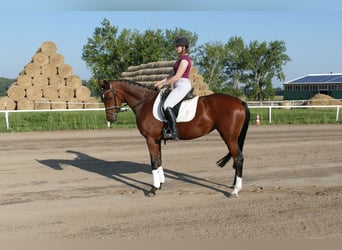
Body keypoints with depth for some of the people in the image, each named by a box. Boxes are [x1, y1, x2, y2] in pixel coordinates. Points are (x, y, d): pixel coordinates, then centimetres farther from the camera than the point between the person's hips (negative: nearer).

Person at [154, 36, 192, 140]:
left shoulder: (184, 59, -14)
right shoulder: (181, 58, 18)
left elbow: (177, 77, -18)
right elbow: (173, 74, 19)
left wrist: (163, 84, -11)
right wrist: (161, 82, 10)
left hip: (182, 86, -11)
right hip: (179, 87, 11)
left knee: (167, 106, -27)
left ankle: (174, 133, -27)